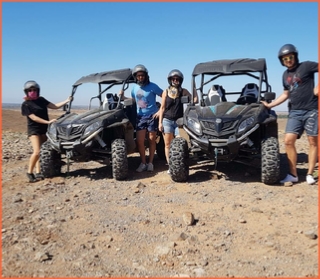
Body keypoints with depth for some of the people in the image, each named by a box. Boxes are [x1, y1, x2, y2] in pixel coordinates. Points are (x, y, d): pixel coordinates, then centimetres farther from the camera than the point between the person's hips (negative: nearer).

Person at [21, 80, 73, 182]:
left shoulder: (41, 100, 9)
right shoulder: (25, 104, -7)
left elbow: (55, 106, 8)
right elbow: (34, 118, -15)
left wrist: (67, 101, 0)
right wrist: (48, 122, -23)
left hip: (44, 129, 5)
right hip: (34, 130, -5)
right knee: (37, 152, -16)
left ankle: (38, 173, 8)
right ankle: (29, 172, -1)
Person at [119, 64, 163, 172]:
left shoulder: (152, 86, -8)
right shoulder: (134, 88, 6)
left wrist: (160, 111, -12)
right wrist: (123, 97, 6)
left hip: (152, 116, -4)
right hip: (140, 117, 4)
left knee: (152, 140, 4)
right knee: (139, 141, -2)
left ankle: (150, 163, 16)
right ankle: (143, 163, 11)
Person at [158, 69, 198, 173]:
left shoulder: (183, 91, 5)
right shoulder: (166, 92, 5)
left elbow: (195, 100, -1)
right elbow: (162, 108, 5)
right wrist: (160, 122, 0)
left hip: (179, 121, 0)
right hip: (167, 120, 1)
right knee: (168, 144, 1)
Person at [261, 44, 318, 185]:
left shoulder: (306, 66, -2)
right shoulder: (285, 75, 15)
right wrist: (269, 105, 16)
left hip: (311, 110, -5)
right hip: (295, 112, 5)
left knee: (313, 142, 1)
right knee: (288, 141, -7)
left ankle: (310, 174, 9)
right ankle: (293, 174, 1)